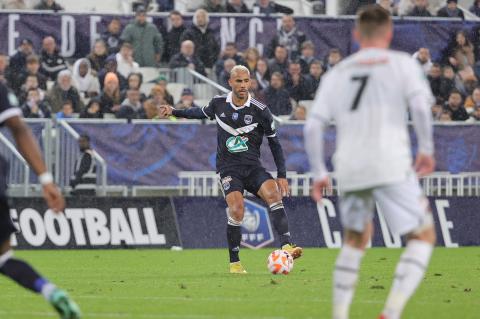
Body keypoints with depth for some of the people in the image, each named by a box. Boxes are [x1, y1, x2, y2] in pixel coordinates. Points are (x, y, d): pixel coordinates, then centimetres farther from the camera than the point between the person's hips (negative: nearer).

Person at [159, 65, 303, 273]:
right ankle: (234, 263, -8)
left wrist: (281, 175, 1)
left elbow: (274, 143, 6)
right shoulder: (219, 103, 2)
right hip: (228, 168, 0)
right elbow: (203, 113, 27)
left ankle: (286, 246, -34)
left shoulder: (260, 111, -3)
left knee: (274, 194, -29)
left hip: (253, 166, 0)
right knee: (236, 209, -23)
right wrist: (174, 112, 29)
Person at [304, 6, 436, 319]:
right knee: (423, 237, 6)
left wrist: (319, 173, 16)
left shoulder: (337, 73, 19)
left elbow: (313, 125, 10)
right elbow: (420, 105, -10)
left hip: (349, 167, 4)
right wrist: (426, 149, -1)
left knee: (356, 239, 25)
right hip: (391, 164, -4)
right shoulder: (402, 63, 8)